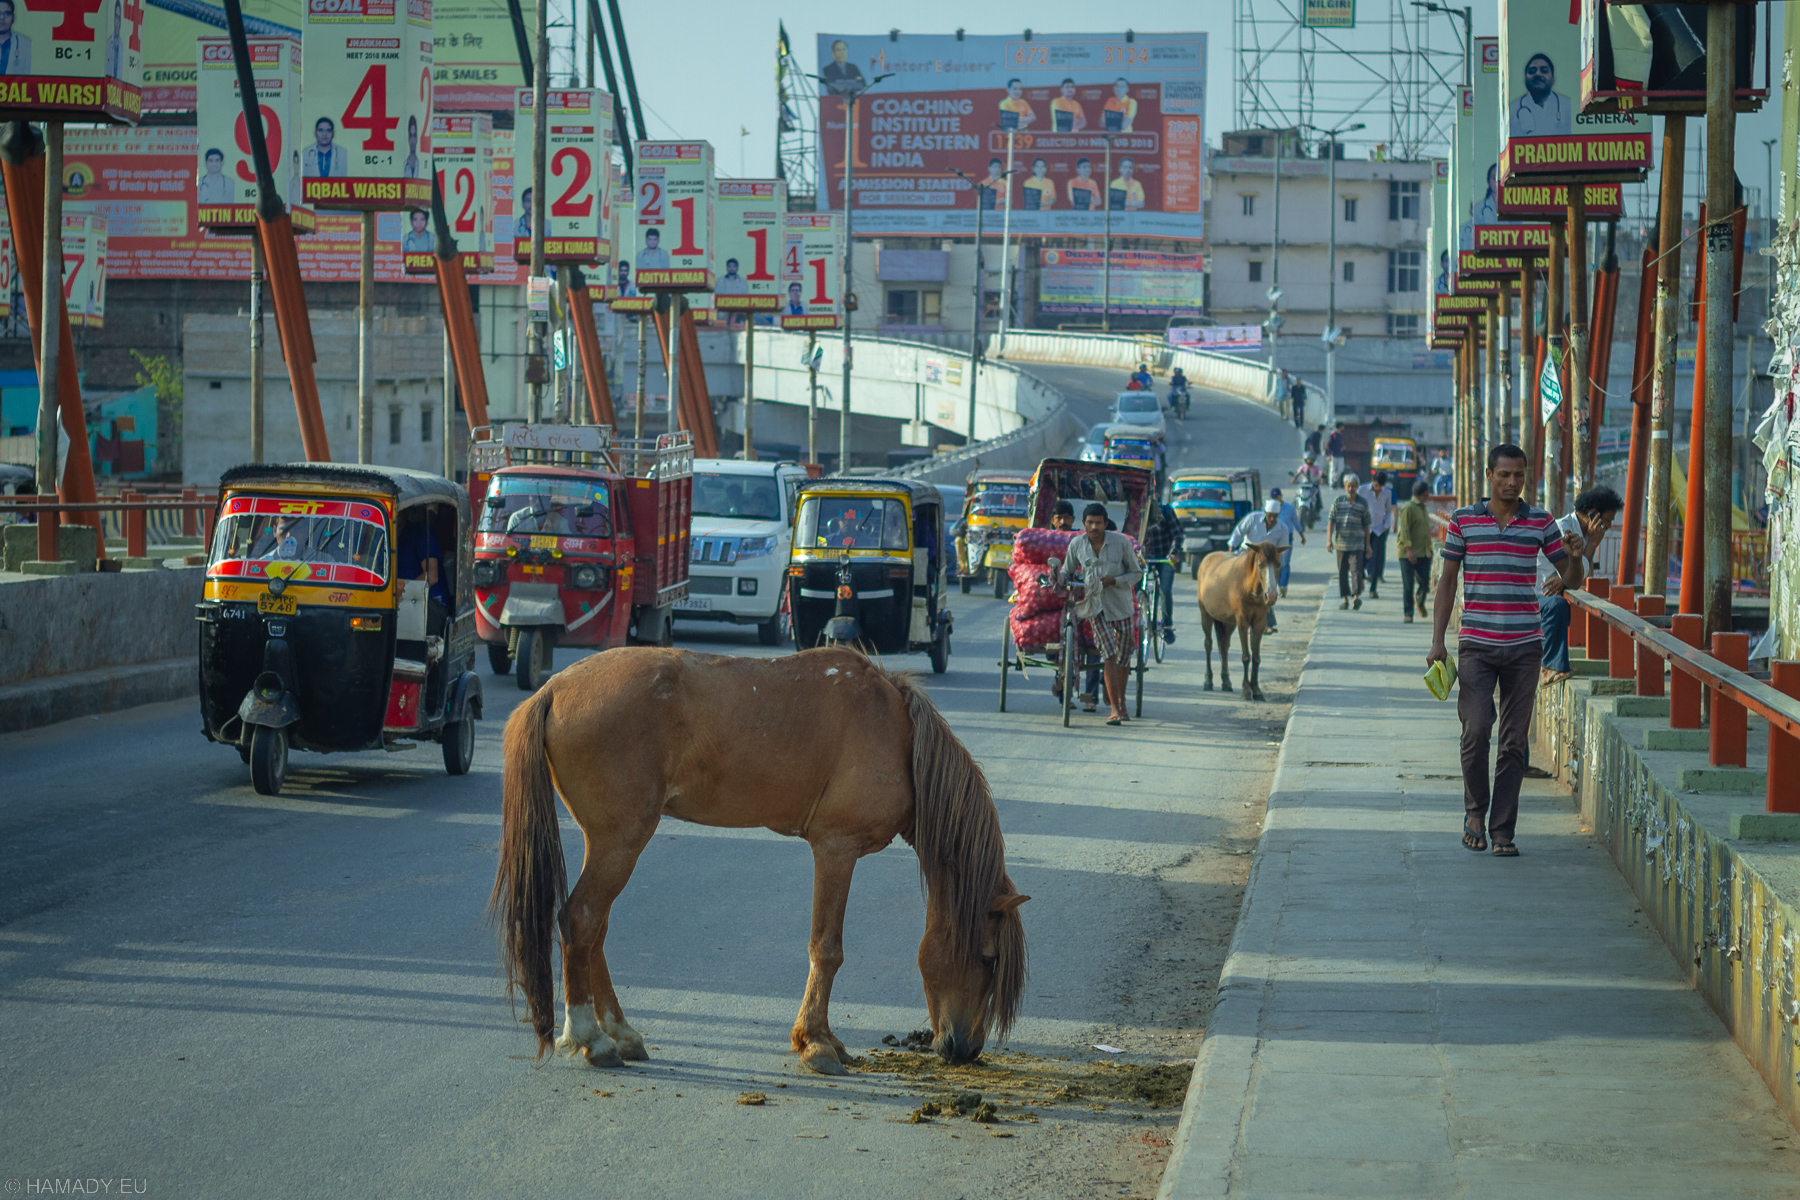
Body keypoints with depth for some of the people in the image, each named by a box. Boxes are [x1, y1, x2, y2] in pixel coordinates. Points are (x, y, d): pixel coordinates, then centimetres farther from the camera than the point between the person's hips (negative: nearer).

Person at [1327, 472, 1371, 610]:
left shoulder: (1363, 503, 6)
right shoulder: (1338, 502, 5)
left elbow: (1366, 525, 10)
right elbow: (1331, 521, 2)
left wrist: (1368, 545, 9)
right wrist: (1329, 539, -10)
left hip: (1357, 544, -2)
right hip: (1341, 542, 2)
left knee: (1356, 569, -14)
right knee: (1342, 572, 5)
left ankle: (1356, 596, -23)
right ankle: (1344, 599, 13)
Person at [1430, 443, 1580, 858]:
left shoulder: (1541, 522, 5)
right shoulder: (1463, 520, 2)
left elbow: (1570, 578, 10)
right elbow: (1447, 582, 6)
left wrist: (1579, 554, -14)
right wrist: (1437, 642, -1)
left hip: (1524, 646, 1)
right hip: (1477, 645, -1)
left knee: (1515, 741, 2)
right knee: (1476, 728, -15)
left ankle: (1502, 830, 8)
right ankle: (1475, 809, 8)